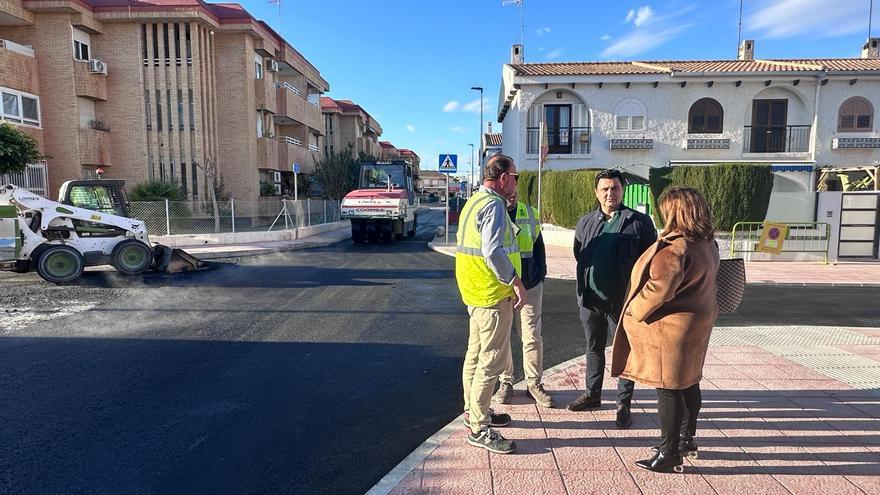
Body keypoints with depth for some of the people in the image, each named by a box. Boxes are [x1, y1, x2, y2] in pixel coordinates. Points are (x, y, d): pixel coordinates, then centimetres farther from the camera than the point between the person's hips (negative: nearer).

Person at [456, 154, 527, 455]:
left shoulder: (473, 202, 14)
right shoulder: (494, 205, -17)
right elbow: (493, 251, -28)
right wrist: (516, 283, -20)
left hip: (475, 293, 11)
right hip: (493, 294, -11)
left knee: (476, 353, 19)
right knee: (493, 360, -3)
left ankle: (474, 410, 33)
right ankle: (479, 429, 5)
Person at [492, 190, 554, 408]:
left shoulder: (530, 214, 5)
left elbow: (539, 247, 12)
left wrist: (540, 276, 4)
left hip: (530, 286, 2)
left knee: (532, 337, 6)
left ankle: (534, 383, 21)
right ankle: (505, 382, 25)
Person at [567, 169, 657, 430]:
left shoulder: (640, 222, -5)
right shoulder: (585, 222, 7)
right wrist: (583, 287, 10)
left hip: (623, 301, -4)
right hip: (591, 300, 4)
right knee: (593, 349, 18)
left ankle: (624, 404, 22)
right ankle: (593, 394, 35)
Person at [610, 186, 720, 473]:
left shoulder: (674, 246, -23)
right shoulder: (707, 244, 9)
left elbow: (659, 287, -30)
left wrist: (634, 310, -16)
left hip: (672, 326, -10)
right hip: (697, 321, 10)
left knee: (668, 387, -1)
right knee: (688, 383, 20)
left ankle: (669, 454, 9)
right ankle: (687, 439, 37)